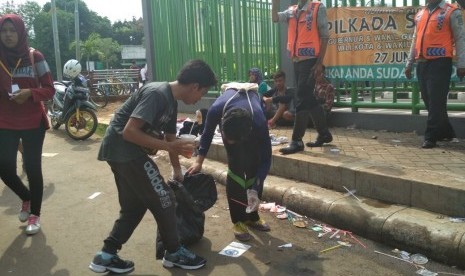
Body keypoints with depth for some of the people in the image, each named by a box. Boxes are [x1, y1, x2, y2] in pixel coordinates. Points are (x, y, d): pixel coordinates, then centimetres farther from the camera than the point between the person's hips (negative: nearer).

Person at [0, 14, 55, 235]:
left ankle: (35, 214, 17)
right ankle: (26, 198, 31)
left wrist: (29, 93, -21)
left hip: (33, 122, -2)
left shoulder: (35, 56, -3)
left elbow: (49, 90, -3)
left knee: (32, 167, 1)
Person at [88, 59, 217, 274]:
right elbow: (129, 131, -26)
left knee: (133, 206, 17)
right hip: (122, 149, -10)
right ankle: (174, 252, 17)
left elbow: (171, 138, 19)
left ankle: (106, 255, 25)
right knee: (163, 199, 0)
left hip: (122, 152, 10)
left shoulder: (171, 101, 9)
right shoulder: (157, 94, -21)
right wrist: (169, 146, -26)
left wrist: (178, 173, 26)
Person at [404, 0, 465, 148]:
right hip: (422, 64, 6)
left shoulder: (452, 12, 1)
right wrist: (409, 63, 18)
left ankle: (431, 137, 0)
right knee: (429, 101, 9)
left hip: (440, 63, -6)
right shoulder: (420, 14, 18)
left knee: (436, 101, -5)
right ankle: (446, 132, 24)